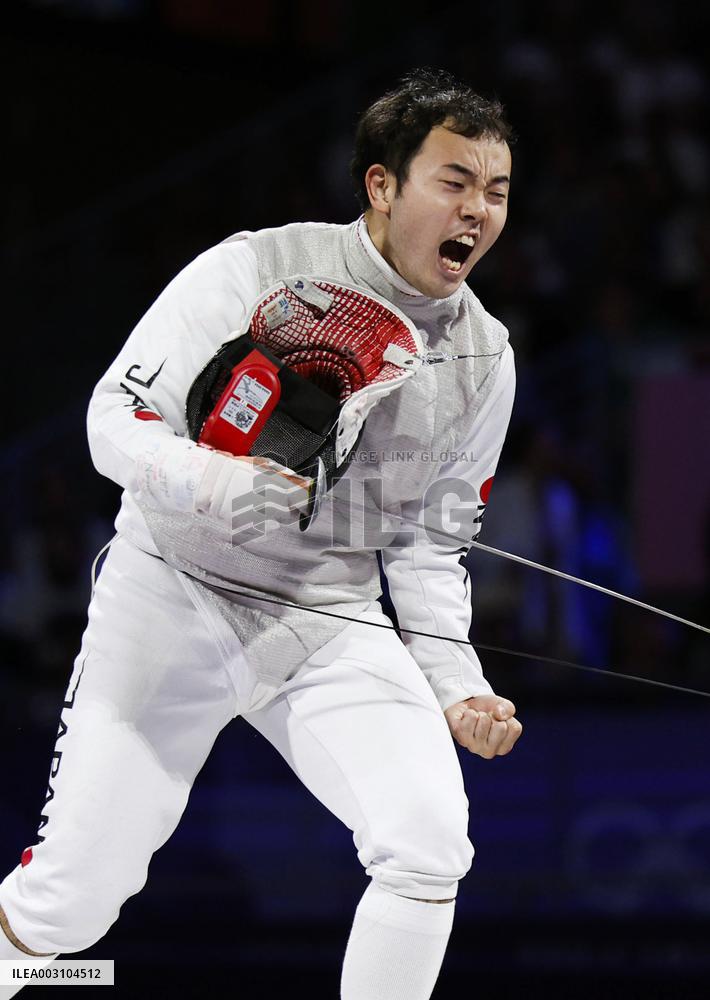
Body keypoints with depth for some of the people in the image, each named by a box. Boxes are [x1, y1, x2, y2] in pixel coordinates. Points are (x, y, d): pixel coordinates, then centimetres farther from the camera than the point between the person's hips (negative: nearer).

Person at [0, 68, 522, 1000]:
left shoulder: (484, 357, 0)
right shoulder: (256, 271, -14)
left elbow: (427, 540, 10)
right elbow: (118, 422, -14)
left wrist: (454, 685, -2)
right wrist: (213, 481, -34)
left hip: (332, 622, 3)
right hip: (177, 600, -3)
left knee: (429, 848, -19)